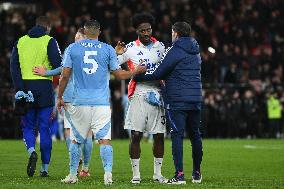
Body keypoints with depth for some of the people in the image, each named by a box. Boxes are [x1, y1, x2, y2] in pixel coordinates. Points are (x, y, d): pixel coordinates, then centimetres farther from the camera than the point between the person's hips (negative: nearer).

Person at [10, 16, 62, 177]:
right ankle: (45, 168, 7)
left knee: (28, 126, 12)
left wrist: (19, 89, -3)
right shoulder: (49, 41, -2)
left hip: (26, 86, 2)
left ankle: (32, 151, -18)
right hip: (44, 87, -2)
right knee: (45, 128, 5)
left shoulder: (21, 41, 9)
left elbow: (14, 65, 1)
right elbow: (58, 64, -12)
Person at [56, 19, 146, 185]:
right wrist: (136, 71, 24)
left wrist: (60, 97, 12)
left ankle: (73, 175, 15)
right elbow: (119, 74, 7)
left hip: (80, 102, 1)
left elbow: (65, 75, 2)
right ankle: (108, 173, -16)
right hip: (102, 102, 0)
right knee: (105, 139, -3)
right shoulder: (108, 49, 3)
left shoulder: (72, 48, 3)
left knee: (76, 140, 11)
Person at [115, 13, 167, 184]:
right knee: (136, 135, -7)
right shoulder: (130, 48, -1)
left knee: (159, 136, 3)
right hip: (138, 95, -3)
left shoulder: (160, 47, 11)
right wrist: (117, 53, -18)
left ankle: (158, 173, 13)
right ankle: (136, 174, 1)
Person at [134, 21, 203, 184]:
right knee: (195, 135, 13)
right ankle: (197, 174, 20)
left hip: (177, 100, -7)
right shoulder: (196, 52, 16)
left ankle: (180, 174, -13)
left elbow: (159, 74, -9)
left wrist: (138, 77, 4)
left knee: (177, 135, -7)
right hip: (196, 99, 7)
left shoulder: (175, 51, -8)